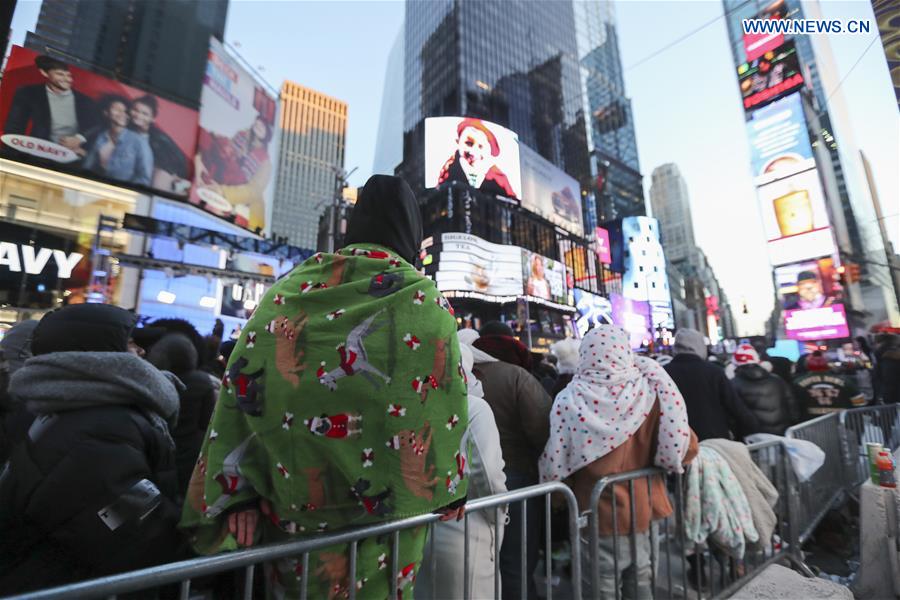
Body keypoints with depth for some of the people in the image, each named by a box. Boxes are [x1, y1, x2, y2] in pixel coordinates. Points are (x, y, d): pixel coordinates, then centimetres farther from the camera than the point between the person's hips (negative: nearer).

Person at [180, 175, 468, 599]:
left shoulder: (287, 291, 3)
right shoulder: (422, 299, -8)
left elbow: (242, 388, -2)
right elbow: (443, 404, -11)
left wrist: (240, 493, 0)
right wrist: (448, 495, 0)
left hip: (289, 510, 4)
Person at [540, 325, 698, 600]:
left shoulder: (570, 399, -19)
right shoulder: (651, 391, -11)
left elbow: (554, 465, -16)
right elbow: (686, 448, -7)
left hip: (597, 514, -3)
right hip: (643, 509, 3)